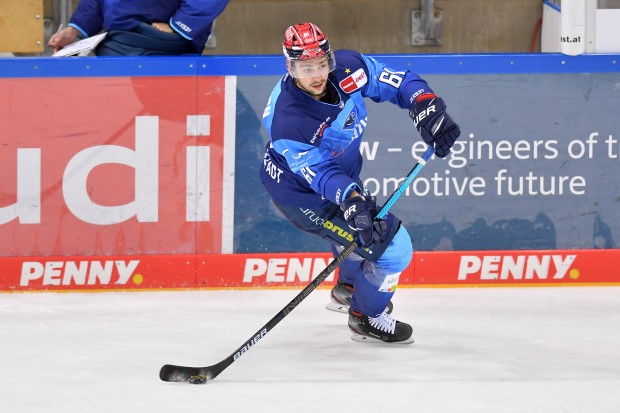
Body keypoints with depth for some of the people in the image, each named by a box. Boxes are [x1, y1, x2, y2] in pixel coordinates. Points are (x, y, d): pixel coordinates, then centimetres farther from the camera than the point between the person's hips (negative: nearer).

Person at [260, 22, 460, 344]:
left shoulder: (348, 68, -22)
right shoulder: (286, 121, -38)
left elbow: (397, 82, -13)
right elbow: (320, 173, -38)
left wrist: (426, 108, -29)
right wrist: (351, 199, -54)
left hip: (343, 176, 8)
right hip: (300, 190, -8)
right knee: (392, 246, -12)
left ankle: (347, 290, 63)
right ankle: (366, 318, 14)